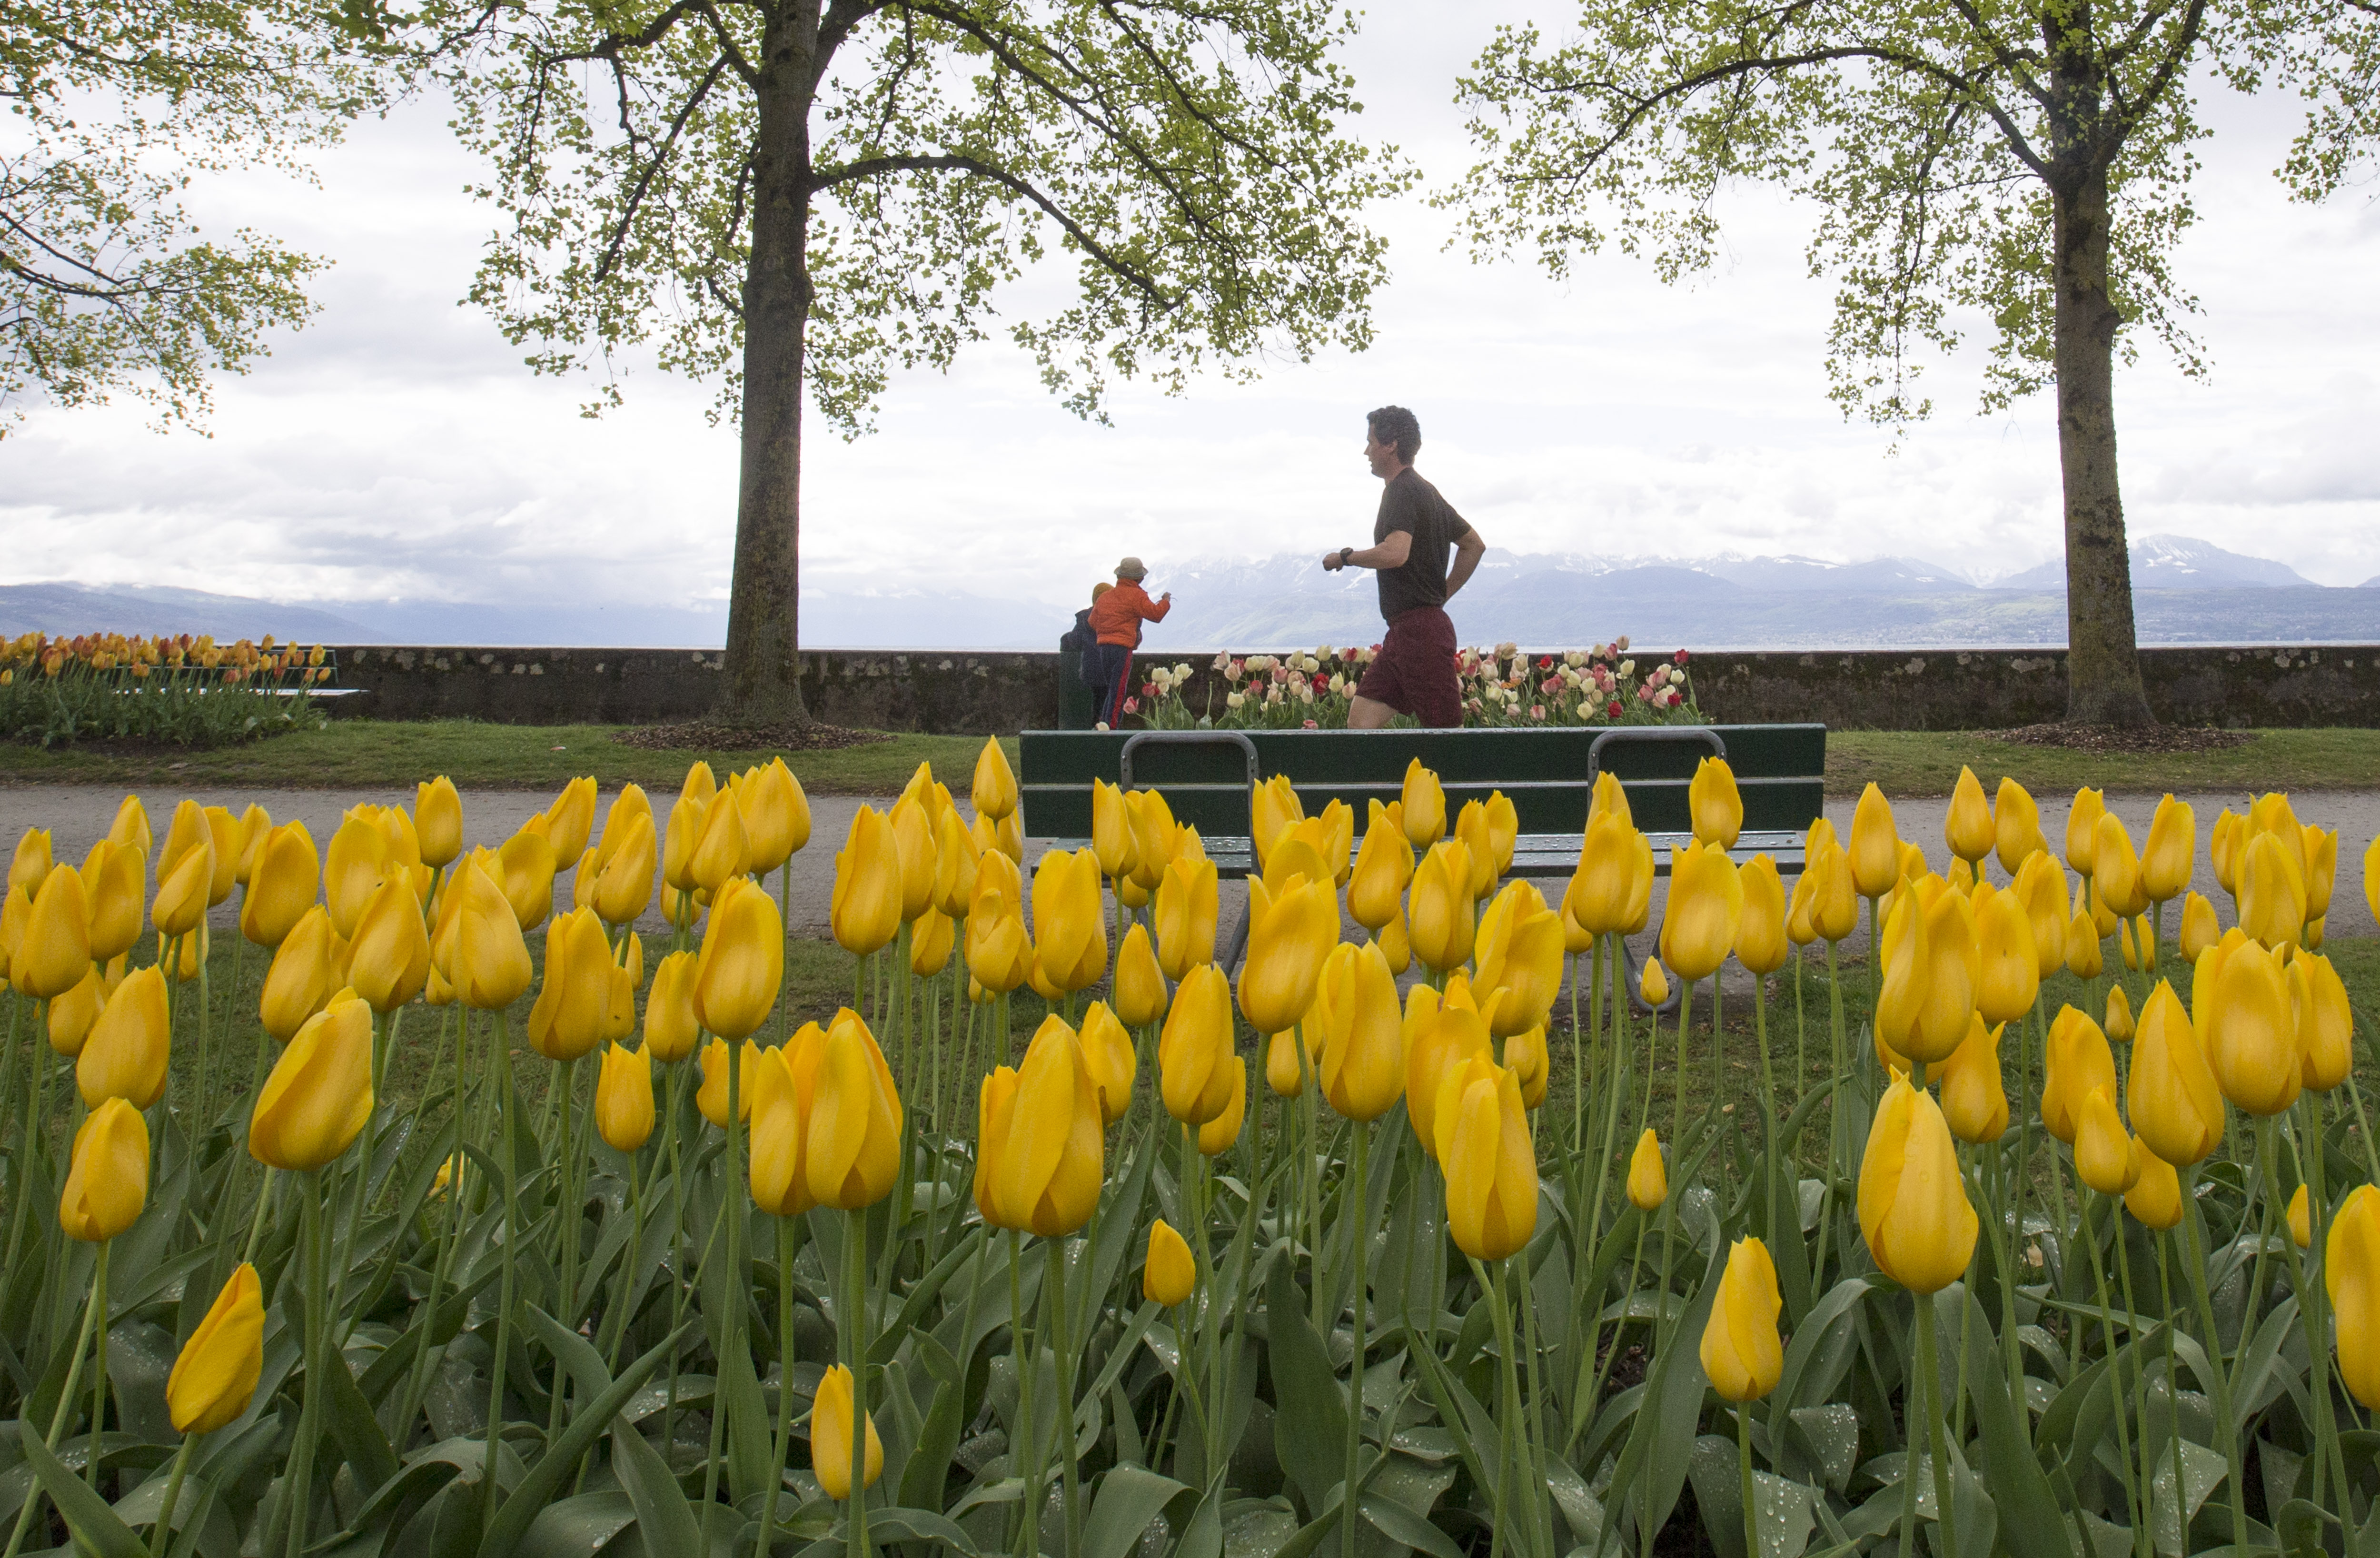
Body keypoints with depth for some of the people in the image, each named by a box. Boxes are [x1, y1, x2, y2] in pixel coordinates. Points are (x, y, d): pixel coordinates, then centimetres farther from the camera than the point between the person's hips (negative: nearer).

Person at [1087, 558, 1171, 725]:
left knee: (1112, 691, 17)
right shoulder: (1136, 596, -5)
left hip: (1103, 649, 7)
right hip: (1122, 649, -7)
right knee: (1118, 694, -5)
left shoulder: (1105, 597, 17)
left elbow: (1093, 622, 20)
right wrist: (1166, 601, 6)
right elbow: (1155, 614, -10)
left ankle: (1103, 725, 15)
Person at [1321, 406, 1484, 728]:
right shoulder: (1424, 491, 20)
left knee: (1447, 732, -5)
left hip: (1419, 629, -10)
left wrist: (1344, 557, -12)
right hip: (1403, 631, 10)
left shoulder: (1402, 491, -11)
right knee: (1361, 720, 4)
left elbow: (1394, 554, -28)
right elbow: (1474, 545, 28)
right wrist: (1443, 593, 24)